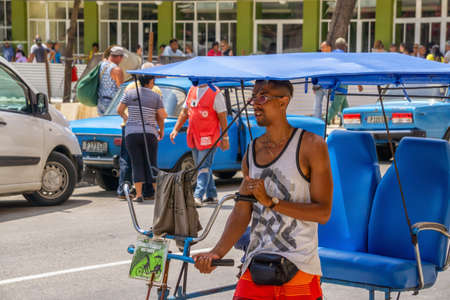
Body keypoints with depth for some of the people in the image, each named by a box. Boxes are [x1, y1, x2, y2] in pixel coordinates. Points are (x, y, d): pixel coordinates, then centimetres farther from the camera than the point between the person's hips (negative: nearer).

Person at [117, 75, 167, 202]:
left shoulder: (129, 93, 2)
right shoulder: (156, 96, -1)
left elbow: (119, 110, 4)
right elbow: (162, 116, -3)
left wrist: (125, 118, 24)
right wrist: (161, 130, 13)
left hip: (131, 133, 1)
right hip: (149, 133, -1)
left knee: (137, 163, 4)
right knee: (151, 164, 8)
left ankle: (139, 194, -2)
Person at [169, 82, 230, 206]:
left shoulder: (215, 94, -7)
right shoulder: (191, 91, 12)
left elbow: (222, 117, -6)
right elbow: (184, 112, 19)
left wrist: (225, 138, -9)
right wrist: (176, 129, 11)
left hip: (208, 138, -7)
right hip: (194, 138, 7)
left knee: (204, 167, -10)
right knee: (203, 167, 13)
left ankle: (197, 198, -16)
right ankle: (211, 196, 23)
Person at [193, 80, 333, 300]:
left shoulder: (311, 146, -4)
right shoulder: (251, 152, 12)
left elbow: (323, 212, -10)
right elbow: (241, 213, 4)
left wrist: (271, 201, -17)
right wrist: (217, 253, -11)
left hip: (299, 272, -4)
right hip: (255, 269, 4)